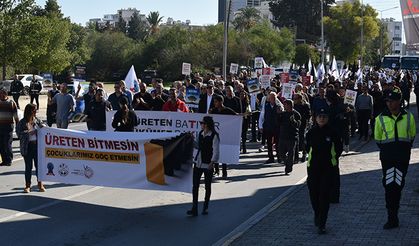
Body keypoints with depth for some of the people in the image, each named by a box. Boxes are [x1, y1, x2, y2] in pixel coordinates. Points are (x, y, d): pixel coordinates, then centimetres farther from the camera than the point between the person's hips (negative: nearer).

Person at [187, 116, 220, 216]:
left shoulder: (214, 136, -12)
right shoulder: (200, 134, 8)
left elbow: (216, 151, -13)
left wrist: (212, 163, -19)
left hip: (208, 164, -6)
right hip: (198, 163, 6)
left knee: (207, 186, 9)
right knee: (195, 185, 0)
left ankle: (205, 207, 22)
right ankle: (194, 209, 3)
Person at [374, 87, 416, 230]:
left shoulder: (408, 117, 0)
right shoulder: (381, 118, -2)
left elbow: (412, 135, 12)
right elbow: (377, 139, 9)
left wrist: (405, 149, 7)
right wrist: (386, 149, 6)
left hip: (403, 157, 1)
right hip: (387, 158, -1)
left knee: (398, 186, 7)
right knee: (389, 186, -5)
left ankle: (393, 216, 23)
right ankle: (392, 218, 0)